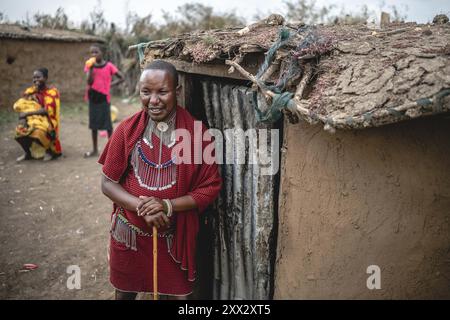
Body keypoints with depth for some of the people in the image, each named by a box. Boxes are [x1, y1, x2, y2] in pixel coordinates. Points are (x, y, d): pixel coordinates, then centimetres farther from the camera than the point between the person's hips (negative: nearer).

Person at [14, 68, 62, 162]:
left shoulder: (52, 92, -10)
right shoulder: (30, 91, 6)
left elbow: (48, 110, -20)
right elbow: (21, 106, 0)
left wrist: (27, 113, -22)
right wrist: (22, 117, -22)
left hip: (46, 120, -4)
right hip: (32, 120, 5)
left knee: (38, 130, -35)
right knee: (21, 129, -24)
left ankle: (49, 150, -5)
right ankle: (28, 152, 0)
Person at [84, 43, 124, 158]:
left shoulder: (109, 66, -8)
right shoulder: (89, 65, -1)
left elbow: (122, 78, -4)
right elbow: (89, 82, -11)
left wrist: (110, 85, -10)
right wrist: (91, 68, -20)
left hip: (104, 97, -3)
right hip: (93, 98, 3)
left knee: (107, 123, 2)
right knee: (94, 123, 10)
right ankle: (95, 149, 20)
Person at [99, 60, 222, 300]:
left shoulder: (196, 132, -11)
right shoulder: (127, 130, -8)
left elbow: (210, 188, -8)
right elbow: (108, 183, -4)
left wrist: (168, 206, -21)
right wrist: (140, 206, -21)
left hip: (175, 236, -1)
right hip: (129, 232, 1)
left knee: (177, 293, 15)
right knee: (125, 292, 20)